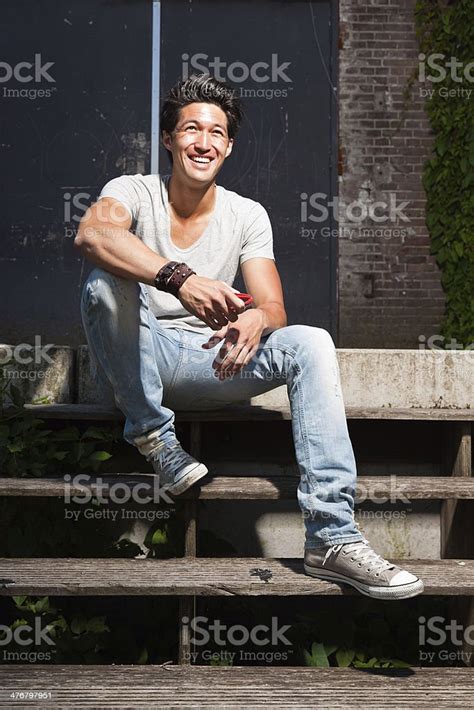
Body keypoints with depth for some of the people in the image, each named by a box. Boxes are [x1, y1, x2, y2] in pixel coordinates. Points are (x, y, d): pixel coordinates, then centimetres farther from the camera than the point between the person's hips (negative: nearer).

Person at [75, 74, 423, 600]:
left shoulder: (247, 216, 5)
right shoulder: (134, 192, -5)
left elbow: (273, 309, -4)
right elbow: (90, 235, -30)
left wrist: (257, 320, -32)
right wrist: (179, 278, -47)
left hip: (211, 362, 3)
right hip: (142, 360, -3)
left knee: (311, 343, -23)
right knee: (106, 284, -32)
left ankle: (331, 537, -31)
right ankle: (152, 433, -17)